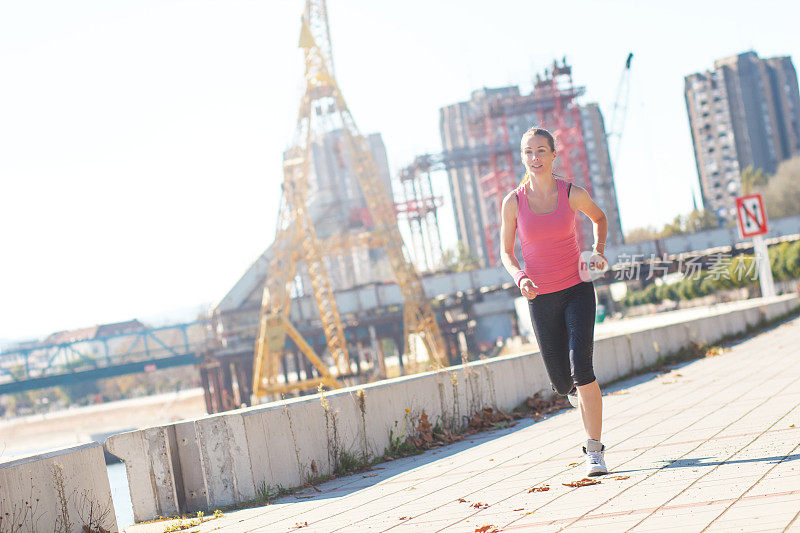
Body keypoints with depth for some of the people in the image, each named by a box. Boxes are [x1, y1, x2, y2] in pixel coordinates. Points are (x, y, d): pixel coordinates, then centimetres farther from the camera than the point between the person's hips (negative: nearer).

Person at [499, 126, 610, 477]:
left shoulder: (573, 194, -5)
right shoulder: (513, 202, -4)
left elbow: (599, 217, 16)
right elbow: (506, 252, 5)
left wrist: (599, 252, 0)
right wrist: (520, 278, -15)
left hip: (577, 290, -1)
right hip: (541, 298, 1)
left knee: (581, 368, -18)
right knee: (561, 382, 7)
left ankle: (594, 449, -9)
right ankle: (575, 390, 46)